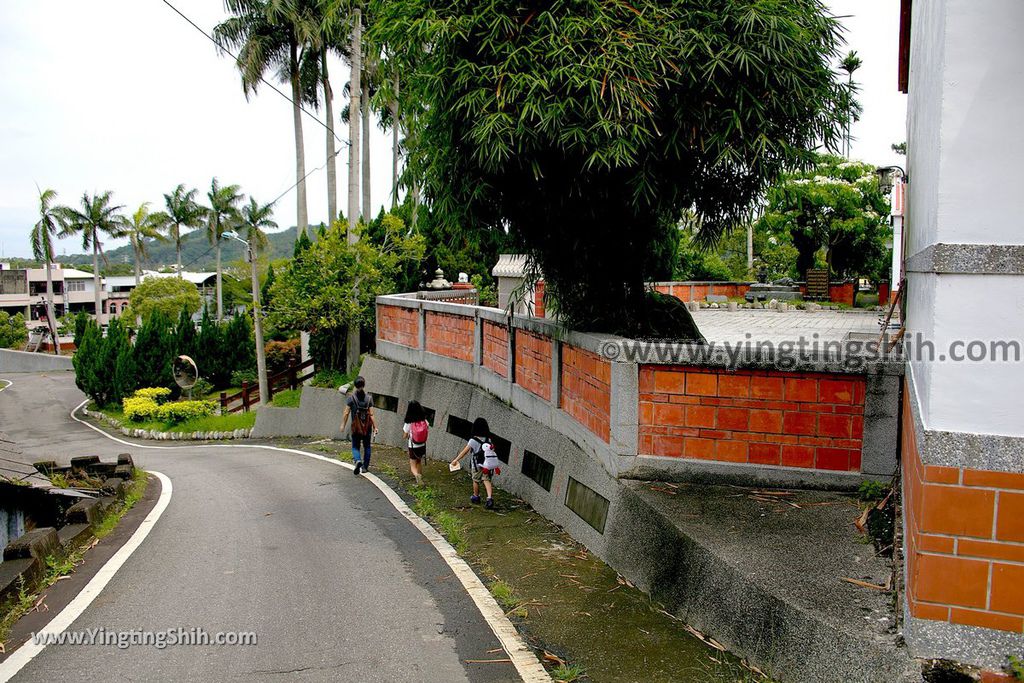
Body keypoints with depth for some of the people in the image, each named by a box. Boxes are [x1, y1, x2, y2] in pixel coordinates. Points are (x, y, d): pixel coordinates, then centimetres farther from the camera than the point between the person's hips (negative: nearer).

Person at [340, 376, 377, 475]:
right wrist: (375, 427, -1)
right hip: (367, 426, 1)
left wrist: (343, 424, 5)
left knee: (355, 446, 9)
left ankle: (358, 460, -19)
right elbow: (371, 414, -6)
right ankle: (365, 466, 19)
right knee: (367, 446, 15)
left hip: (356, 426, -1)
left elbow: (346, 413, -6)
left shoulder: (351, 398, -6)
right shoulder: (369, 398, -4)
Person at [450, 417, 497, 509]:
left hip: (477, 464, -3)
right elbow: (492, 450, 4)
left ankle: (476, 497, 33)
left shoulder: (473, 440, -16)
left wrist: (456, 460, -9)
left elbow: (464, 451, -15)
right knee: (486, 480, 3)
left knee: (476, 481, 16)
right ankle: (490, 498, -14)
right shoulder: (488, 439, -3)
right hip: (487, 464, 3)